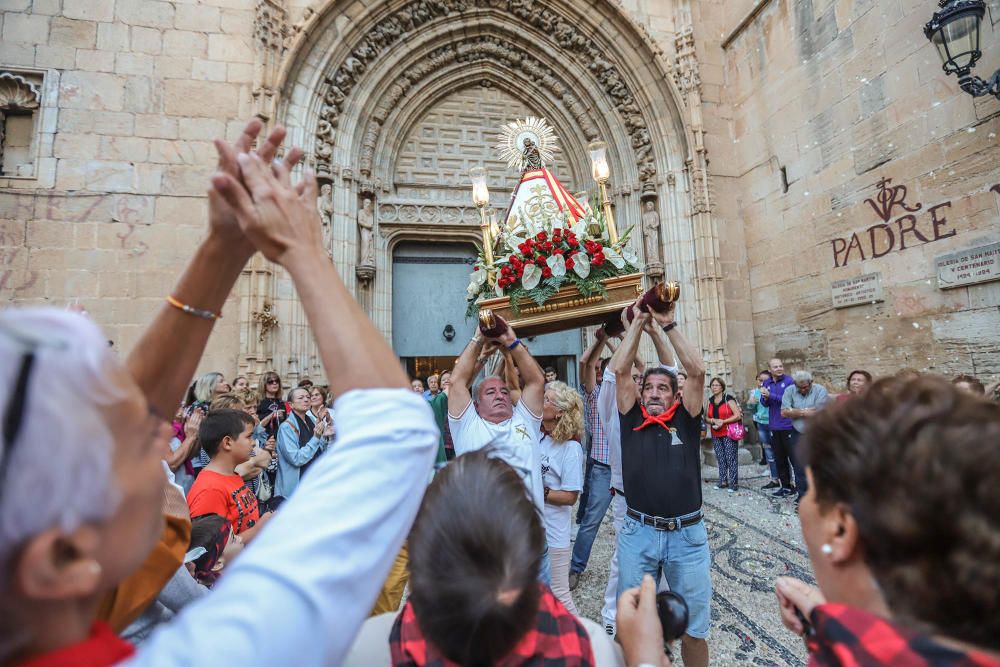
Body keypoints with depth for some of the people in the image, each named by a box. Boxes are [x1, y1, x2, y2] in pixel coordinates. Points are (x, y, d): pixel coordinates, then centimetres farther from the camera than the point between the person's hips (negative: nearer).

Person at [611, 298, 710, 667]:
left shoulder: (686, 420, 2)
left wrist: (668, 325, -8)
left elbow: (696, 371, -9)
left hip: (687, 535, 0)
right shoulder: (631, 419, 1)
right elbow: (619, 370, -5)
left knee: (693, 626, 15)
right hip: (638, 533, 0)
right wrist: (638, 322, -2)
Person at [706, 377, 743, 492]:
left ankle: (734, 483, 3)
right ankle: (723, 481, 18)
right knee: (720, 458, 9)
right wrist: (713, 421, -9)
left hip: (729, 434, -5)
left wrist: (723, 422, -16)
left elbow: (738, 415, -12)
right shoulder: (710, 401, 11)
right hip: (716, 435, 5)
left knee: (731, 458, -4)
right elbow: (706, 418, 12)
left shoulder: (728, 399, -5)